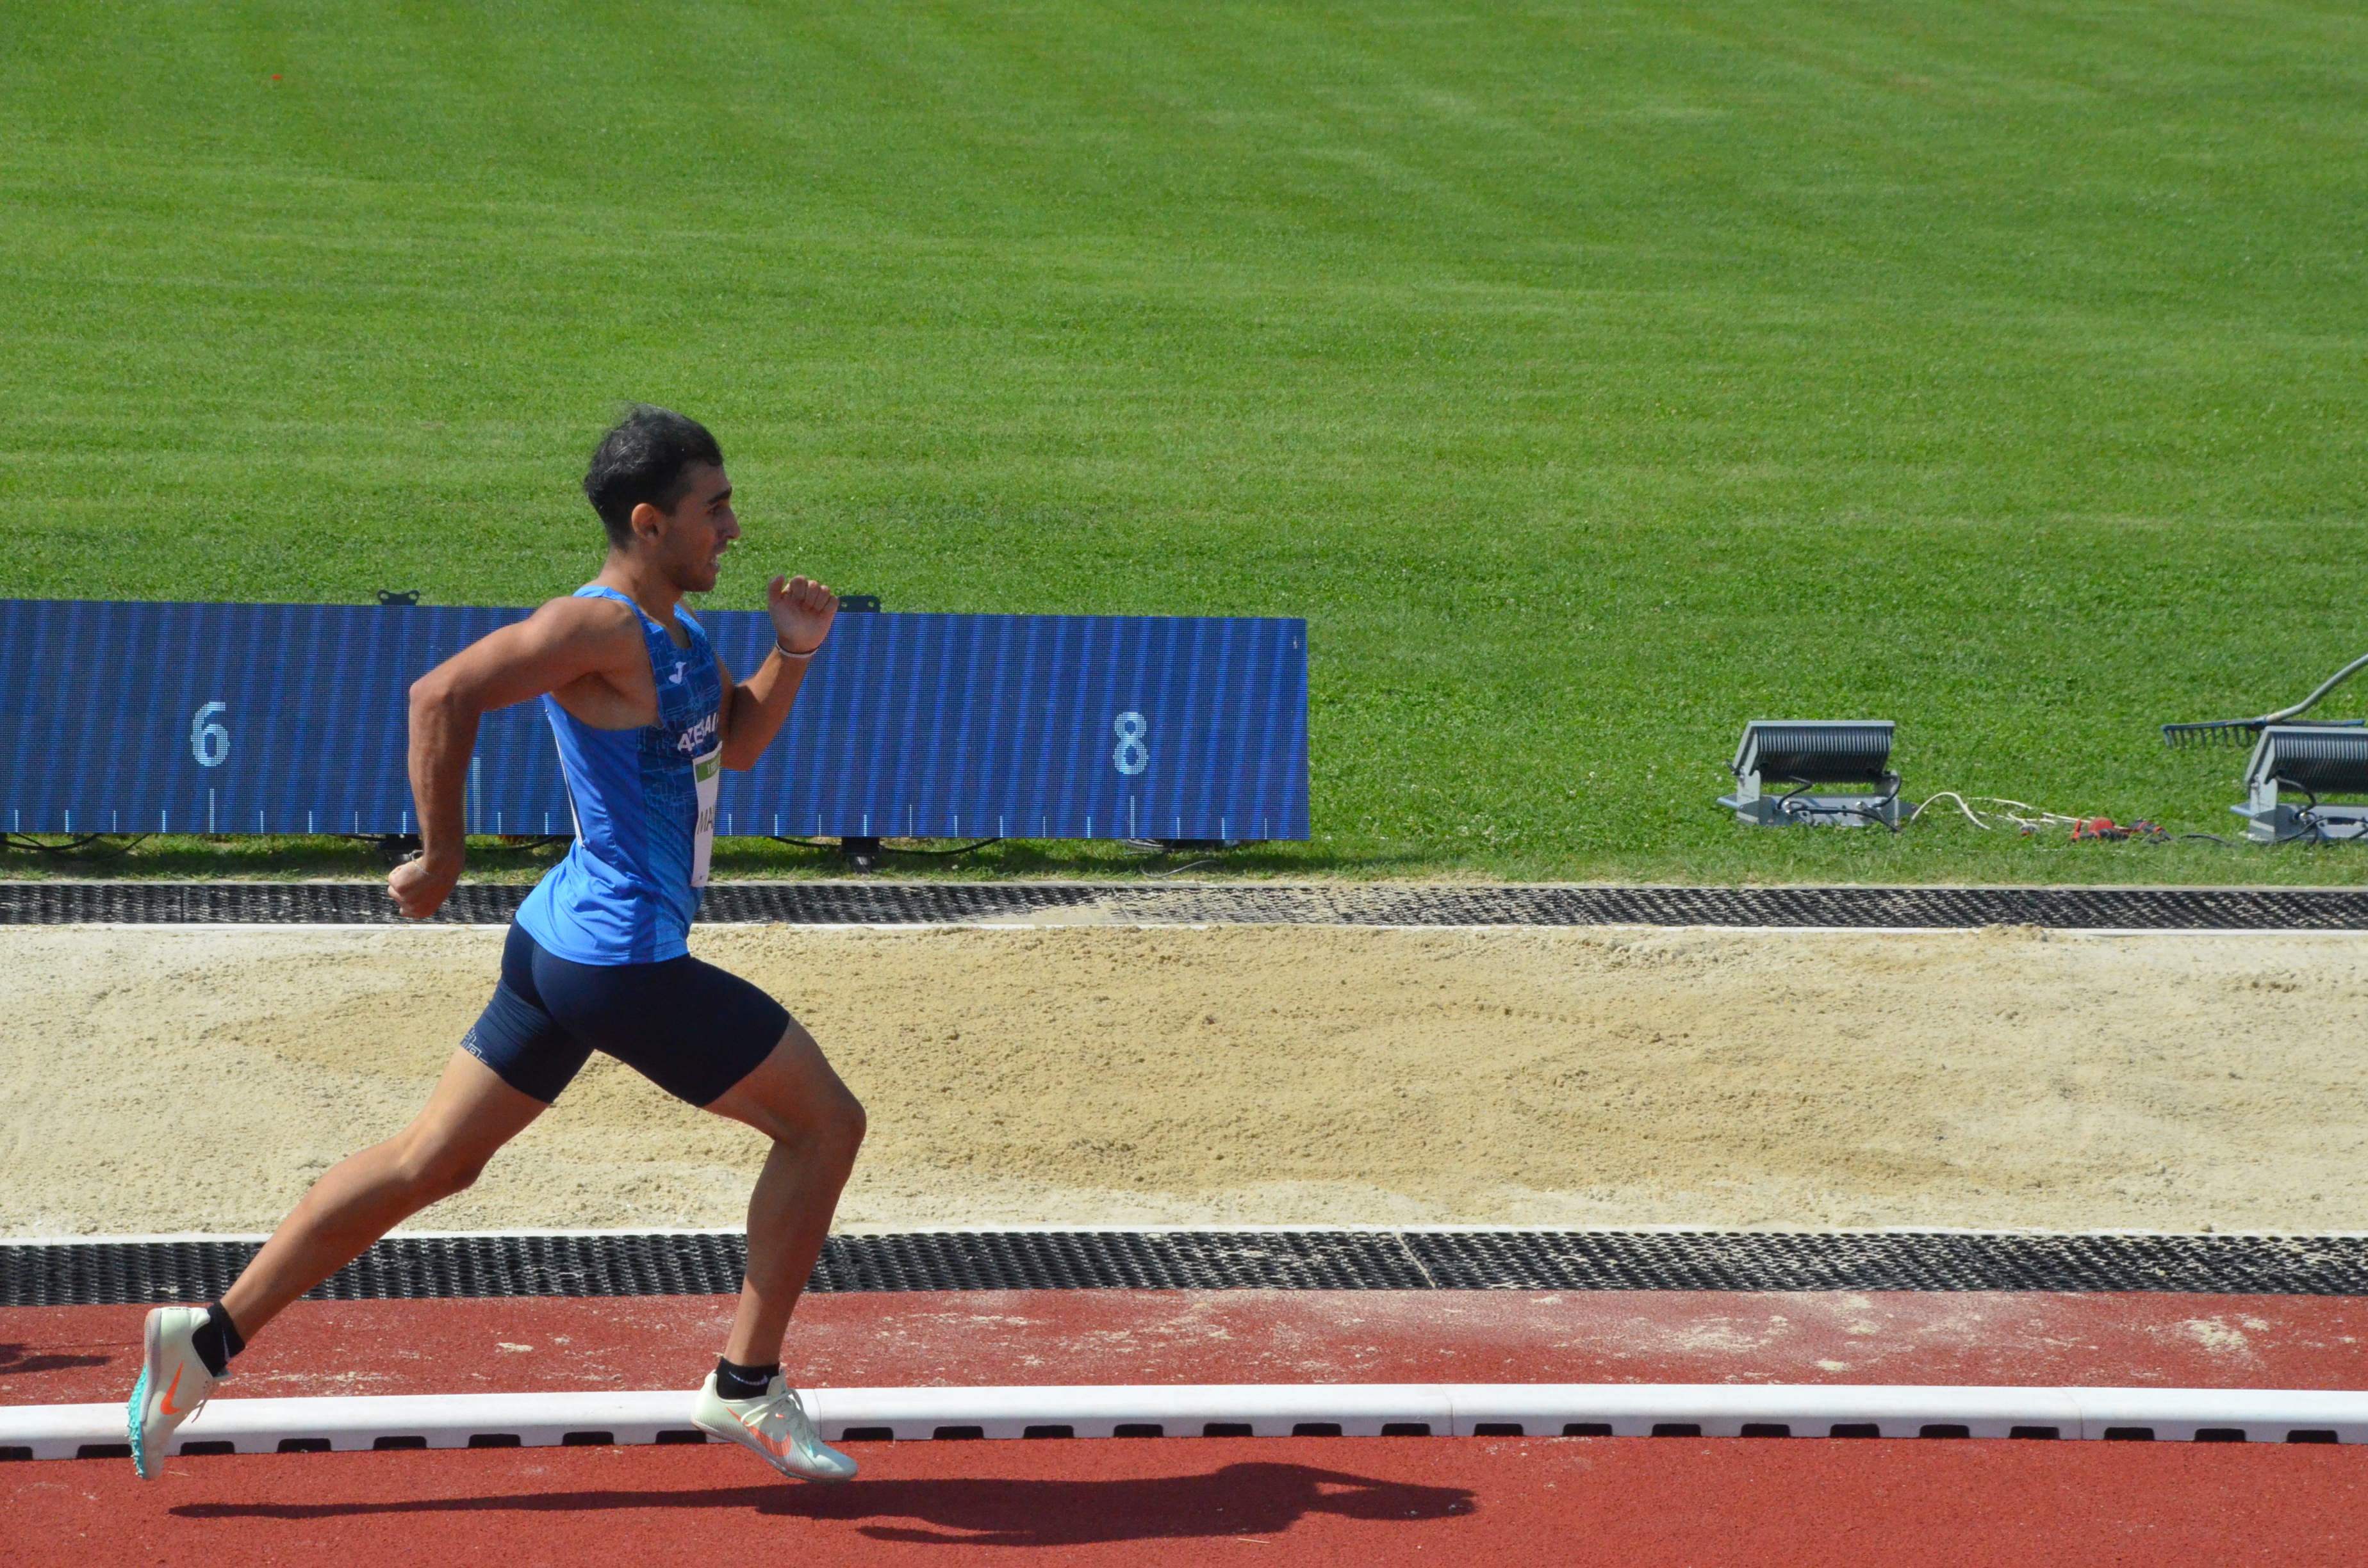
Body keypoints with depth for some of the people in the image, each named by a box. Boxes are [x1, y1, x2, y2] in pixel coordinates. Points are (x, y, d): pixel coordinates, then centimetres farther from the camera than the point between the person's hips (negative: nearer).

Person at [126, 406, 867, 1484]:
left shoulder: (671, 628, 12)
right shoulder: (600, 627, -19)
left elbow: (739, 742, 24)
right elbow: (443, 695, -28)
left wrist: (794, 651, 5)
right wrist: (441, 858, -23)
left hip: (563, 944, 10)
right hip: (622, 959, -10)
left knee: (430, 1162, 13)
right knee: (825, 1122, 2)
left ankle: (211, 1335, 13)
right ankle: (746, 1388, 8)